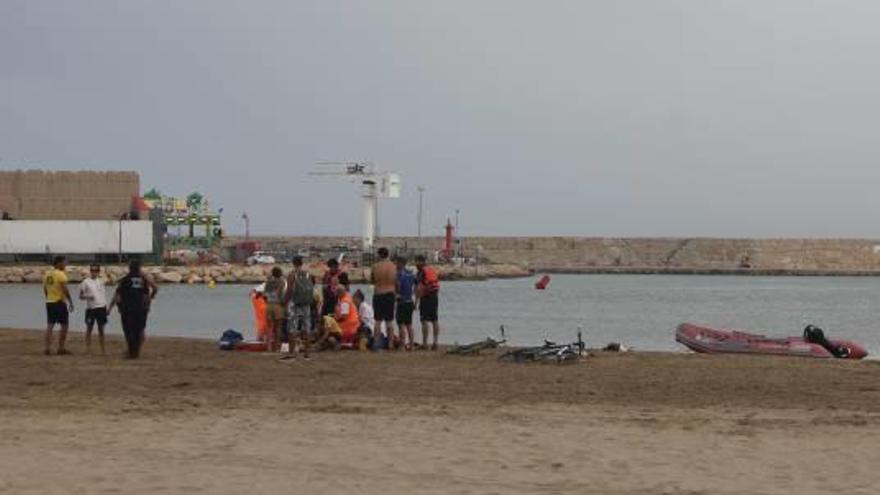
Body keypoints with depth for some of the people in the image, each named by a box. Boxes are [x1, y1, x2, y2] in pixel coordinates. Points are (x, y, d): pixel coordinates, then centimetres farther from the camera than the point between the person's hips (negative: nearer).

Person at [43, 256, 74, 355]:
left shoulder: (47, 274, 9)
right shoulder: (61, 274, -13)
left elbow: (45, 289, 14)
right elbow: (65, 290, -17)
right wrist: (71, 302, -11)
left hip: (49, 302, 7)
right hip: (60, 302, -7)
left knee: (50, 326, 7)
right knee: (64, 326, 3)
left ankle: (48, 348, 2)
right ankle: (61, 348, 4)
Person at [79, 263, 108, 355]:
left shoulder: (101, 280, 8)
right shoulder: (86, 282, 0)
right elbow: (81, 296, 1)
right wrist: (87, 297, -18)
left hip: (101, 307, 2)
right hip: (90, 308, -2)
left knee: (101, 329, 7)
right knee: (89, 328, 3)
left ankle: (103, 349, 13)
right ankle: (88, 348, 7)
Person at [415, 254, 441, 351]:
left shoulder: (421, 272, -10)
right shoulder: (433, 269, 14)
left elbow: (418, 288, -15)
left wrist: (416, 301, -12)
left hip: (425, 297, -7)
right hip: (435, 297, 7)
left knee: (425, 321, -6)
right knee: (435, 320, 8)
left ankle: (424, 343, -8)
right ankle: (435, 342, 9)